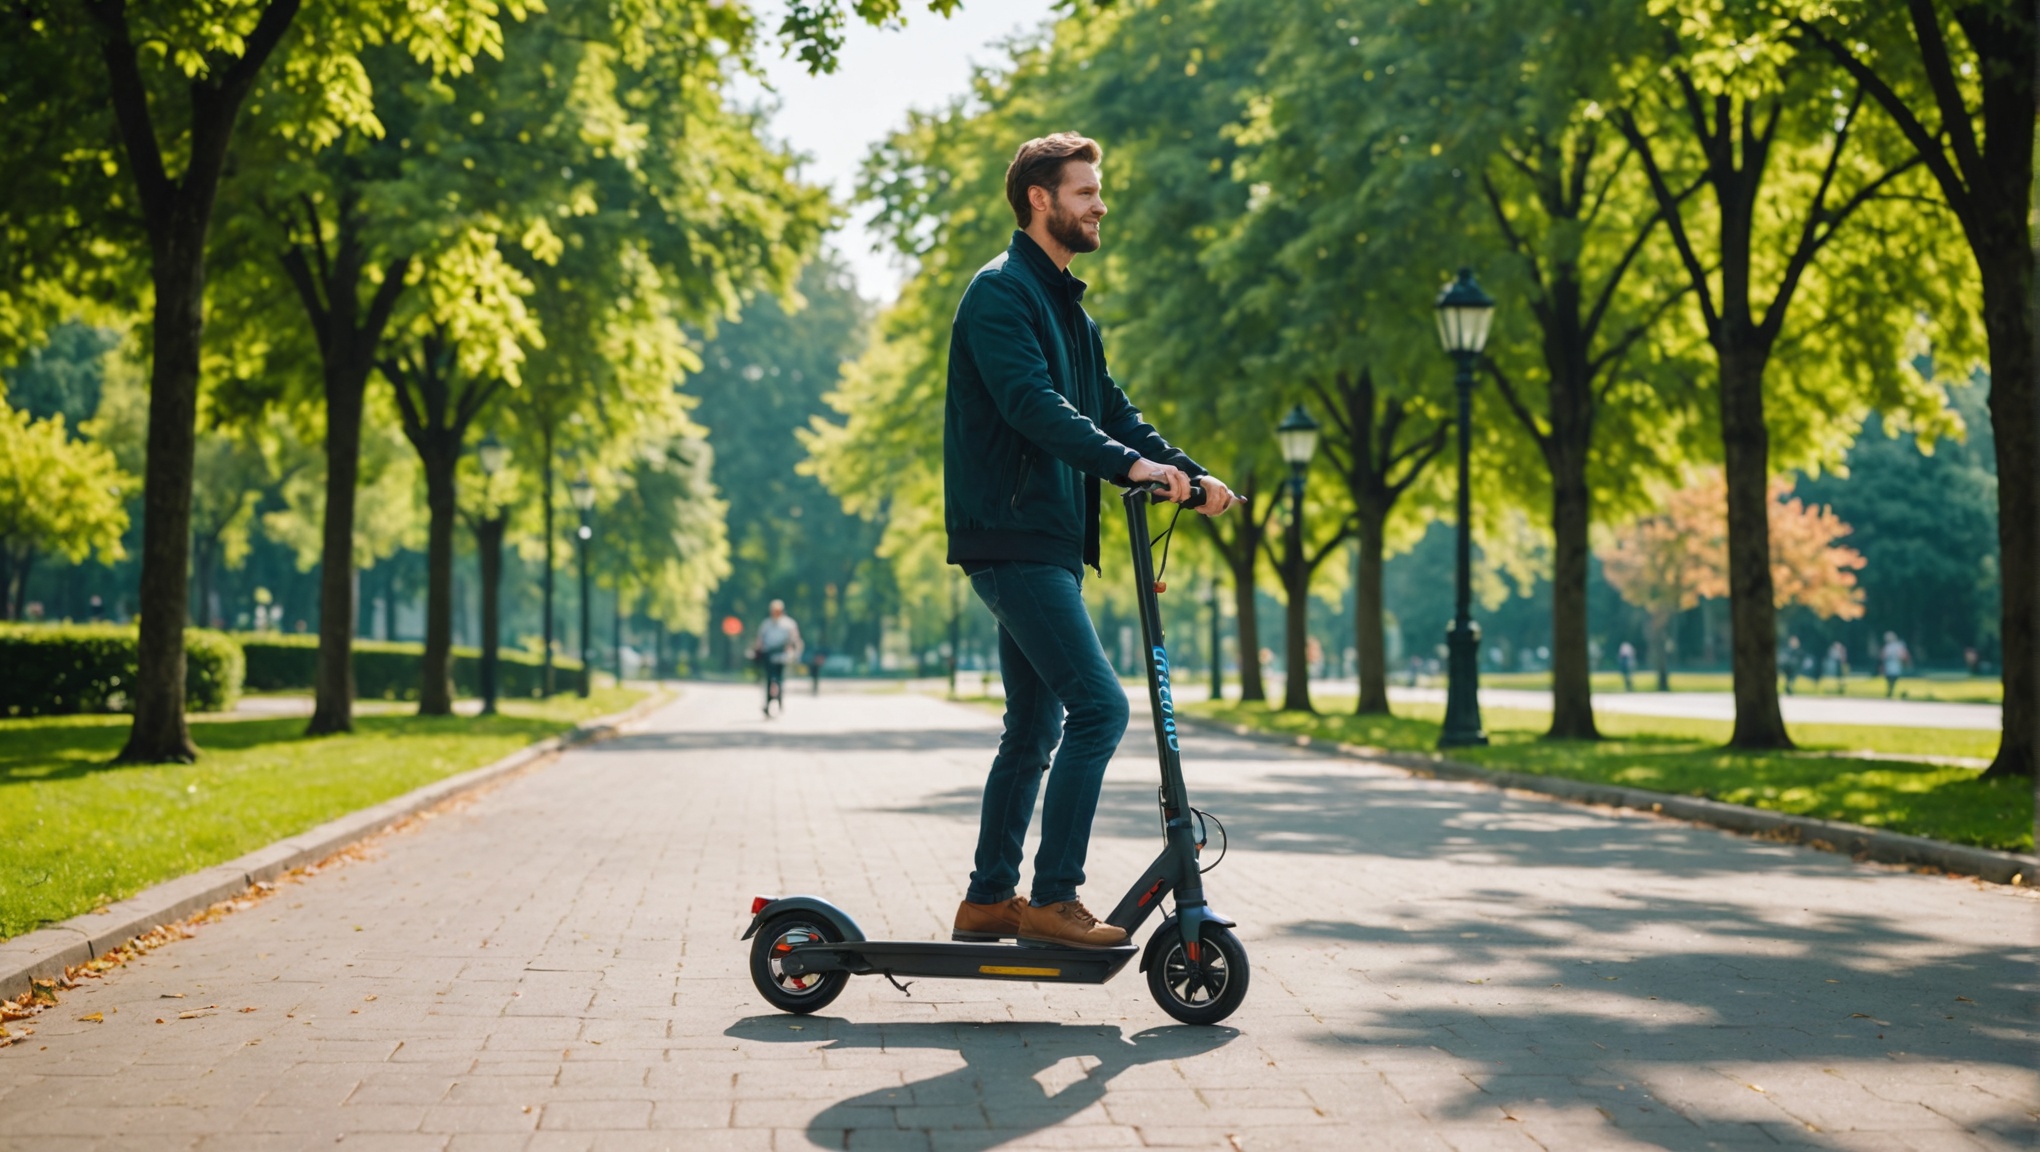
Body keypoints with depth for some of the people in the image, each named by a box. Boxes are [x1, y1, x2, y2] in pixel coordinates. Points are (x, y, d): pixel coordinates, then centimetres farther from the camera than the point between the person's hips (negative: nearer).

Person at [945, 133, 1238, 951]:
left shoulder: (1066, 306, 22)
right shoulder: (1001, 293, -9)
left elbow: (1110, 409, 20)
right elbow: (1032, 404, -23)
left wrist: (1190, 474, 8)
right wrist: (1127, 462, -32)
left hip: (1047, 541, 10)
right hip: (1011, 536, -10)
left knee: (1035, 727, 13)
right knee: (1098, 706, -16)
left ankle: (989, 899, 20)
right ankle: (1053, 898, -12)